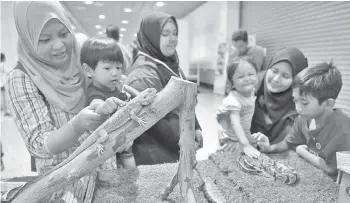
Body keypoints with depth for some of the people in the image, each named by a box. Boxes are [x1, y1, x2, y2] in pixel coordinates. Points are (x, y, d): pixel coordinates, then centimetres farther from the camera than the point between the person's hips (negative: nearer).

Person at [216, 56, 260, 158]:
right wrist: (246, 146, -46)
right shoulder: (234, 100, -35)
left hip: (244, 134, 8)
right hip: (230, 138, -8)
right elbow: (235, 124, -41)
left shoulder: (251, 91, -9)